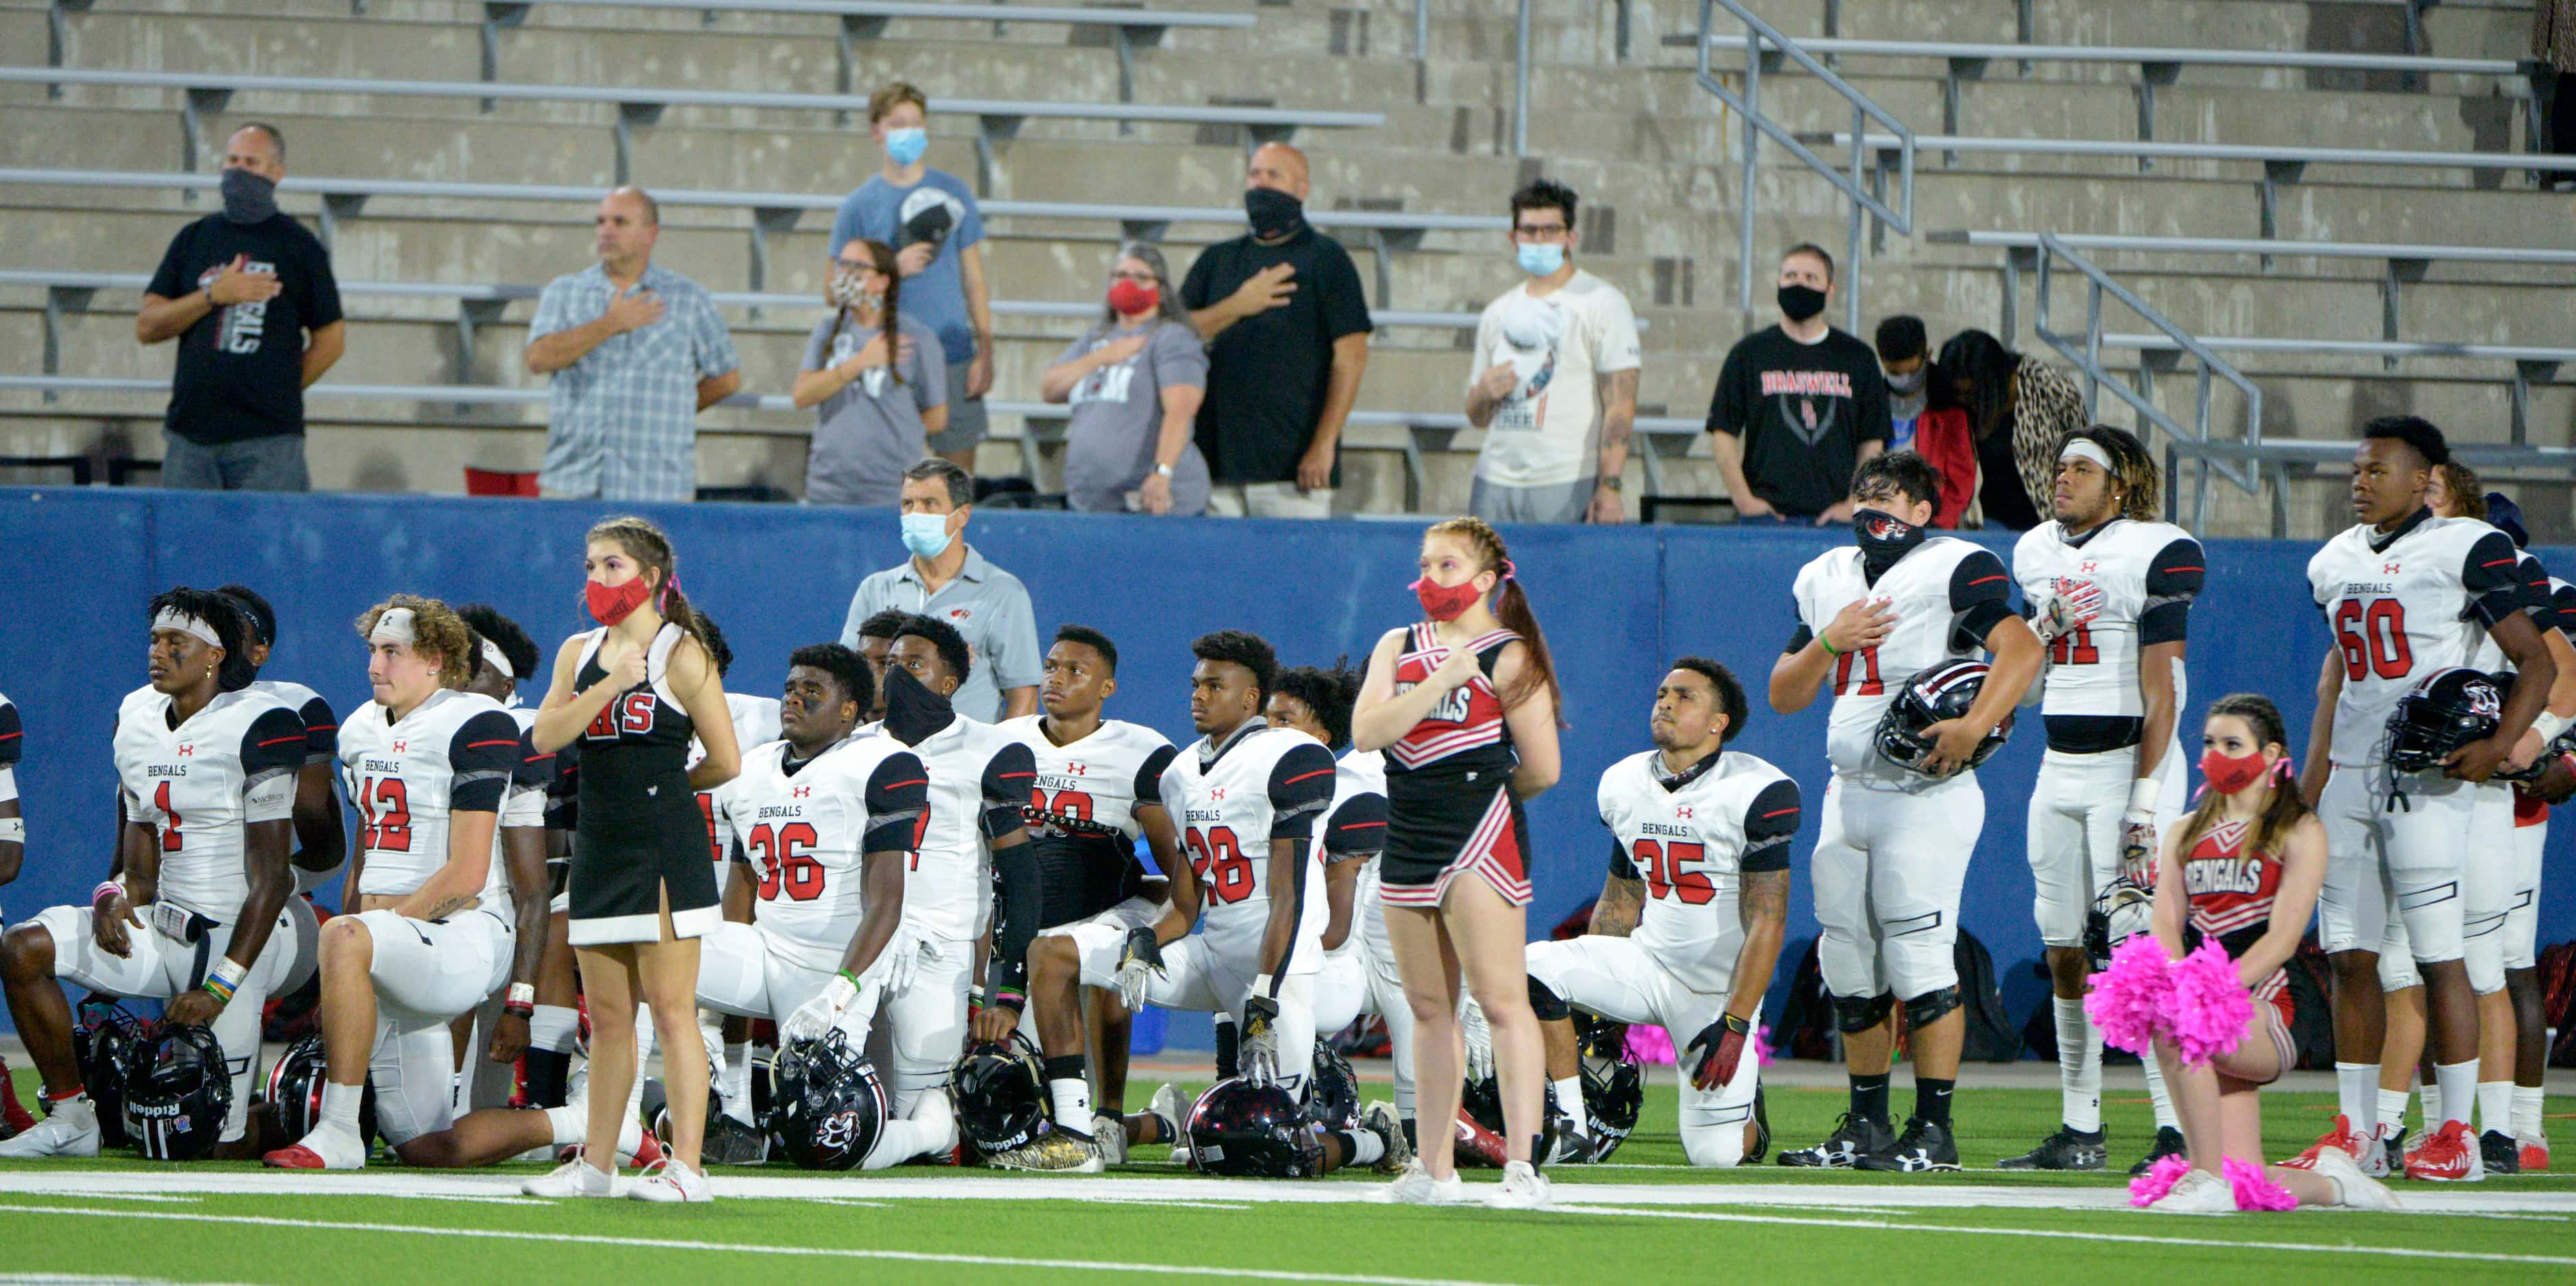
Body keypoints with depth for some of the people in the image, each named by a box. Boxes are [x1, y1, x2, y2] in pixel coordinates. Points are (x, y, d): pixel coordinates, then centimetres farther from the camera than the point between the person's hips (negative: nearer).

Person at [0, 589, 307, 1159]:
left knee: (221, 1148, -11)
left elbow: (271, 878, -17)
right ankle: (70, 1118, -1)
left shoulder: (261, 727, -15)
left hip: (240, 939, -7)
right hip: (163, 930, 7)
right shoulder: (138, 722, 7)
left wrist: (221, 986, -23)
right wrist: (119, 896, -9)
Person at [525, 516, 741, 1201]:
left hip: (664, 849, -6)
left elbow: (725, 762, -4)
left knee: (671, 1008, -7)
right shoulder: (580, 653, 12)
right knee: (608, 1016, 11)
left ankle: (687, 1166, -8)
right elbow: (546, 735, -3)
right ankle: (596, 1164, 16)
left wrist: (667, 785, 10)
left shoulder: (682, 656, -5)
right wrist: (608, 686, -13)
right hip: (600, 848, 6)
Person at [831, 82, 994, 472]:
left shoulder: (953, 193, 7)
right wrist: (895, 268, -14)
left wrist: (985, 353, 2)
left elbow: (974, 279, 10)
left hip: (953, 359, 1)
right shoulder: (859, 205, 3)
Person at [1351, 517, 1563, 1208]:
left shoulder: (1508, 657, -3)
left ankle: (1523, 1166, -16)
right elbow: (1366, 731, -3)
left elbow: (1542, 769, -4)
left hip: (1480, 839, -6)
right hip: (1408, 839, 6)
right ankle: (1435, 1168, 17)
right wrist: (1441, 681, -10)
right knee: (1429, 1007, 11)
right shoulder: (1398, 647, 14)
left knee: (1501, 1000, -12)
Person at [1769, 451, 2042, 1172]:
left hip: (1925, 795, -8)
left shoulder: (1956, 570, -6)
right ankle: (1866, 1126, 18)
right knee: (1850, 964, 9)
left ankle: (1934, 1131, -6)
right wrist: (1830, 640, -2)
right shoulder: (1826, 580, 17)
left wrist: (1972, 728, -29)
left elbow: (2022, 650, -19)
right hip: (1849, 794, 8)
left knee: (1919, 960, -10)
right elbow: (1785, 697, 16)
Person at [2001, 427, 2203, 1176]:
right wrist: (2047, 622, -2)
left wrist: (2145, 801, -17)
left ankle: (2178, 1128, -14)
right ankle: (2080, 1129, 14)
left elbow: (2160, 687, -12)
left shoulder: (2155, 554, -8)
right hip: (2059, 768, 7)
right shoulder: (2038, 553, 14)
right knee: (2064, 952, 7)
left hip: (2129, 759, -7)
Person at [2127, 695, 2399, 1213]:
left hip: (2264, 1013, -5)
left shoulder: (2298, 833, 3)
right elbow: (2166, 925, 7)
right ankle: (2332, 1182, 24)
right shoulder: (2186, 833, 20)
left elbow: (2282, 939, -9)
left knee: (2174, 1029, -37)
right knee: (2246, 1187, -7)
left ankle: (2209, 1180, -29)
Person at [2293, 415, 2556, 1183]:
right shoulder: (2336, 561, 13)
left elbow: (2536, 663, -7)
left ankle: (2457, 1134, -3)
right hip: (2349, 773, 7)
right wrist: (2315, 765, 17)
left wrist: (2499, 746, -20)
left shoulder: (2465, 551, -7)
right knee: (2349, 956, 6)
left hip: (2427, 775, -7)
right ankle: (2356, 1132, 11)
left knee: (2440, 954, -7)